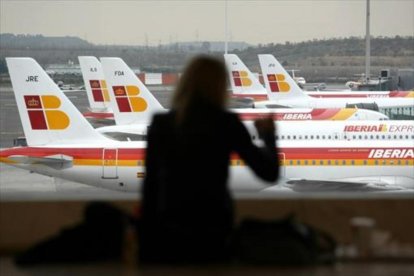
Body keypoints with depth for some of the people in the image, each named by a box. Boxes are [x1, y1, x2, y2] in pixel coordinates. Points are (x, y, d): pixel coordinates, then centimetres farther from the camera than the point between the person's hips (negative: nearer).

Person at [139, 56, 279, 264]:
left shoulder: (161, 124, 3)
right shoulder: (226, 123, -4)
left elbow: (151, 184, 4)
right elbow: (269, 173, -2)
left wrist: (146, 238, 10)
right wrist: (268, 136, 17)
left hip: (168, 230, 2)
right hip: (212, 231, -2)